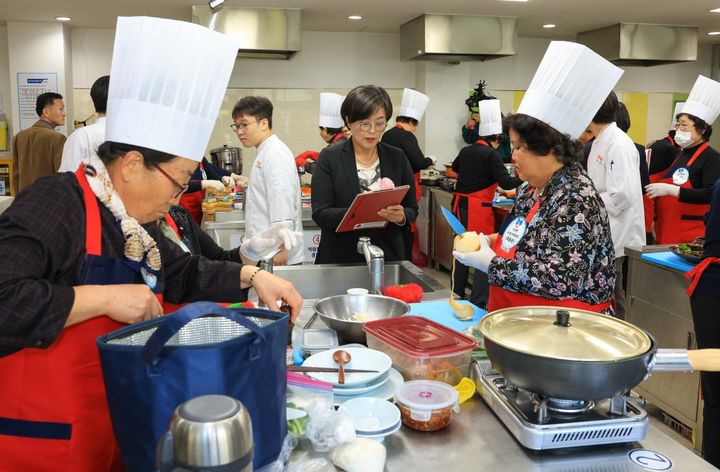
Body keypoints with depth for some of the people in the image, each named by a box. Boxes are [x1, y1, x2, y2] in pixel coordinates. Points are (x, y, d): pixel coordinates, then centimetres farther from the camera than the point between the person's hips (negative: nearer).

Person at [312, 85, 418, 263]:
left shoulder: (397, 158, 1)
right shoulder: (330, 158, -5)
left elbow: (412, 209, 4)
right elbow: (320, 214, -11)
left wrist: (401, 217, -18)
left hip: (388, 256, 2)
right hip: (340, 259, -2)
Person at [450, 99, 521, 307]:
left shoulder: (465, 151, 11)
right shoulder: (492, 155, -9)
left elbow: (455, 167, 32)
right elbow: (505, 182, -15)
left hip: (459, 204, 7)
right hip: (478, 208, -7)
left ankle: (457, 294, 27)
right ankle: (478, 302, -9)